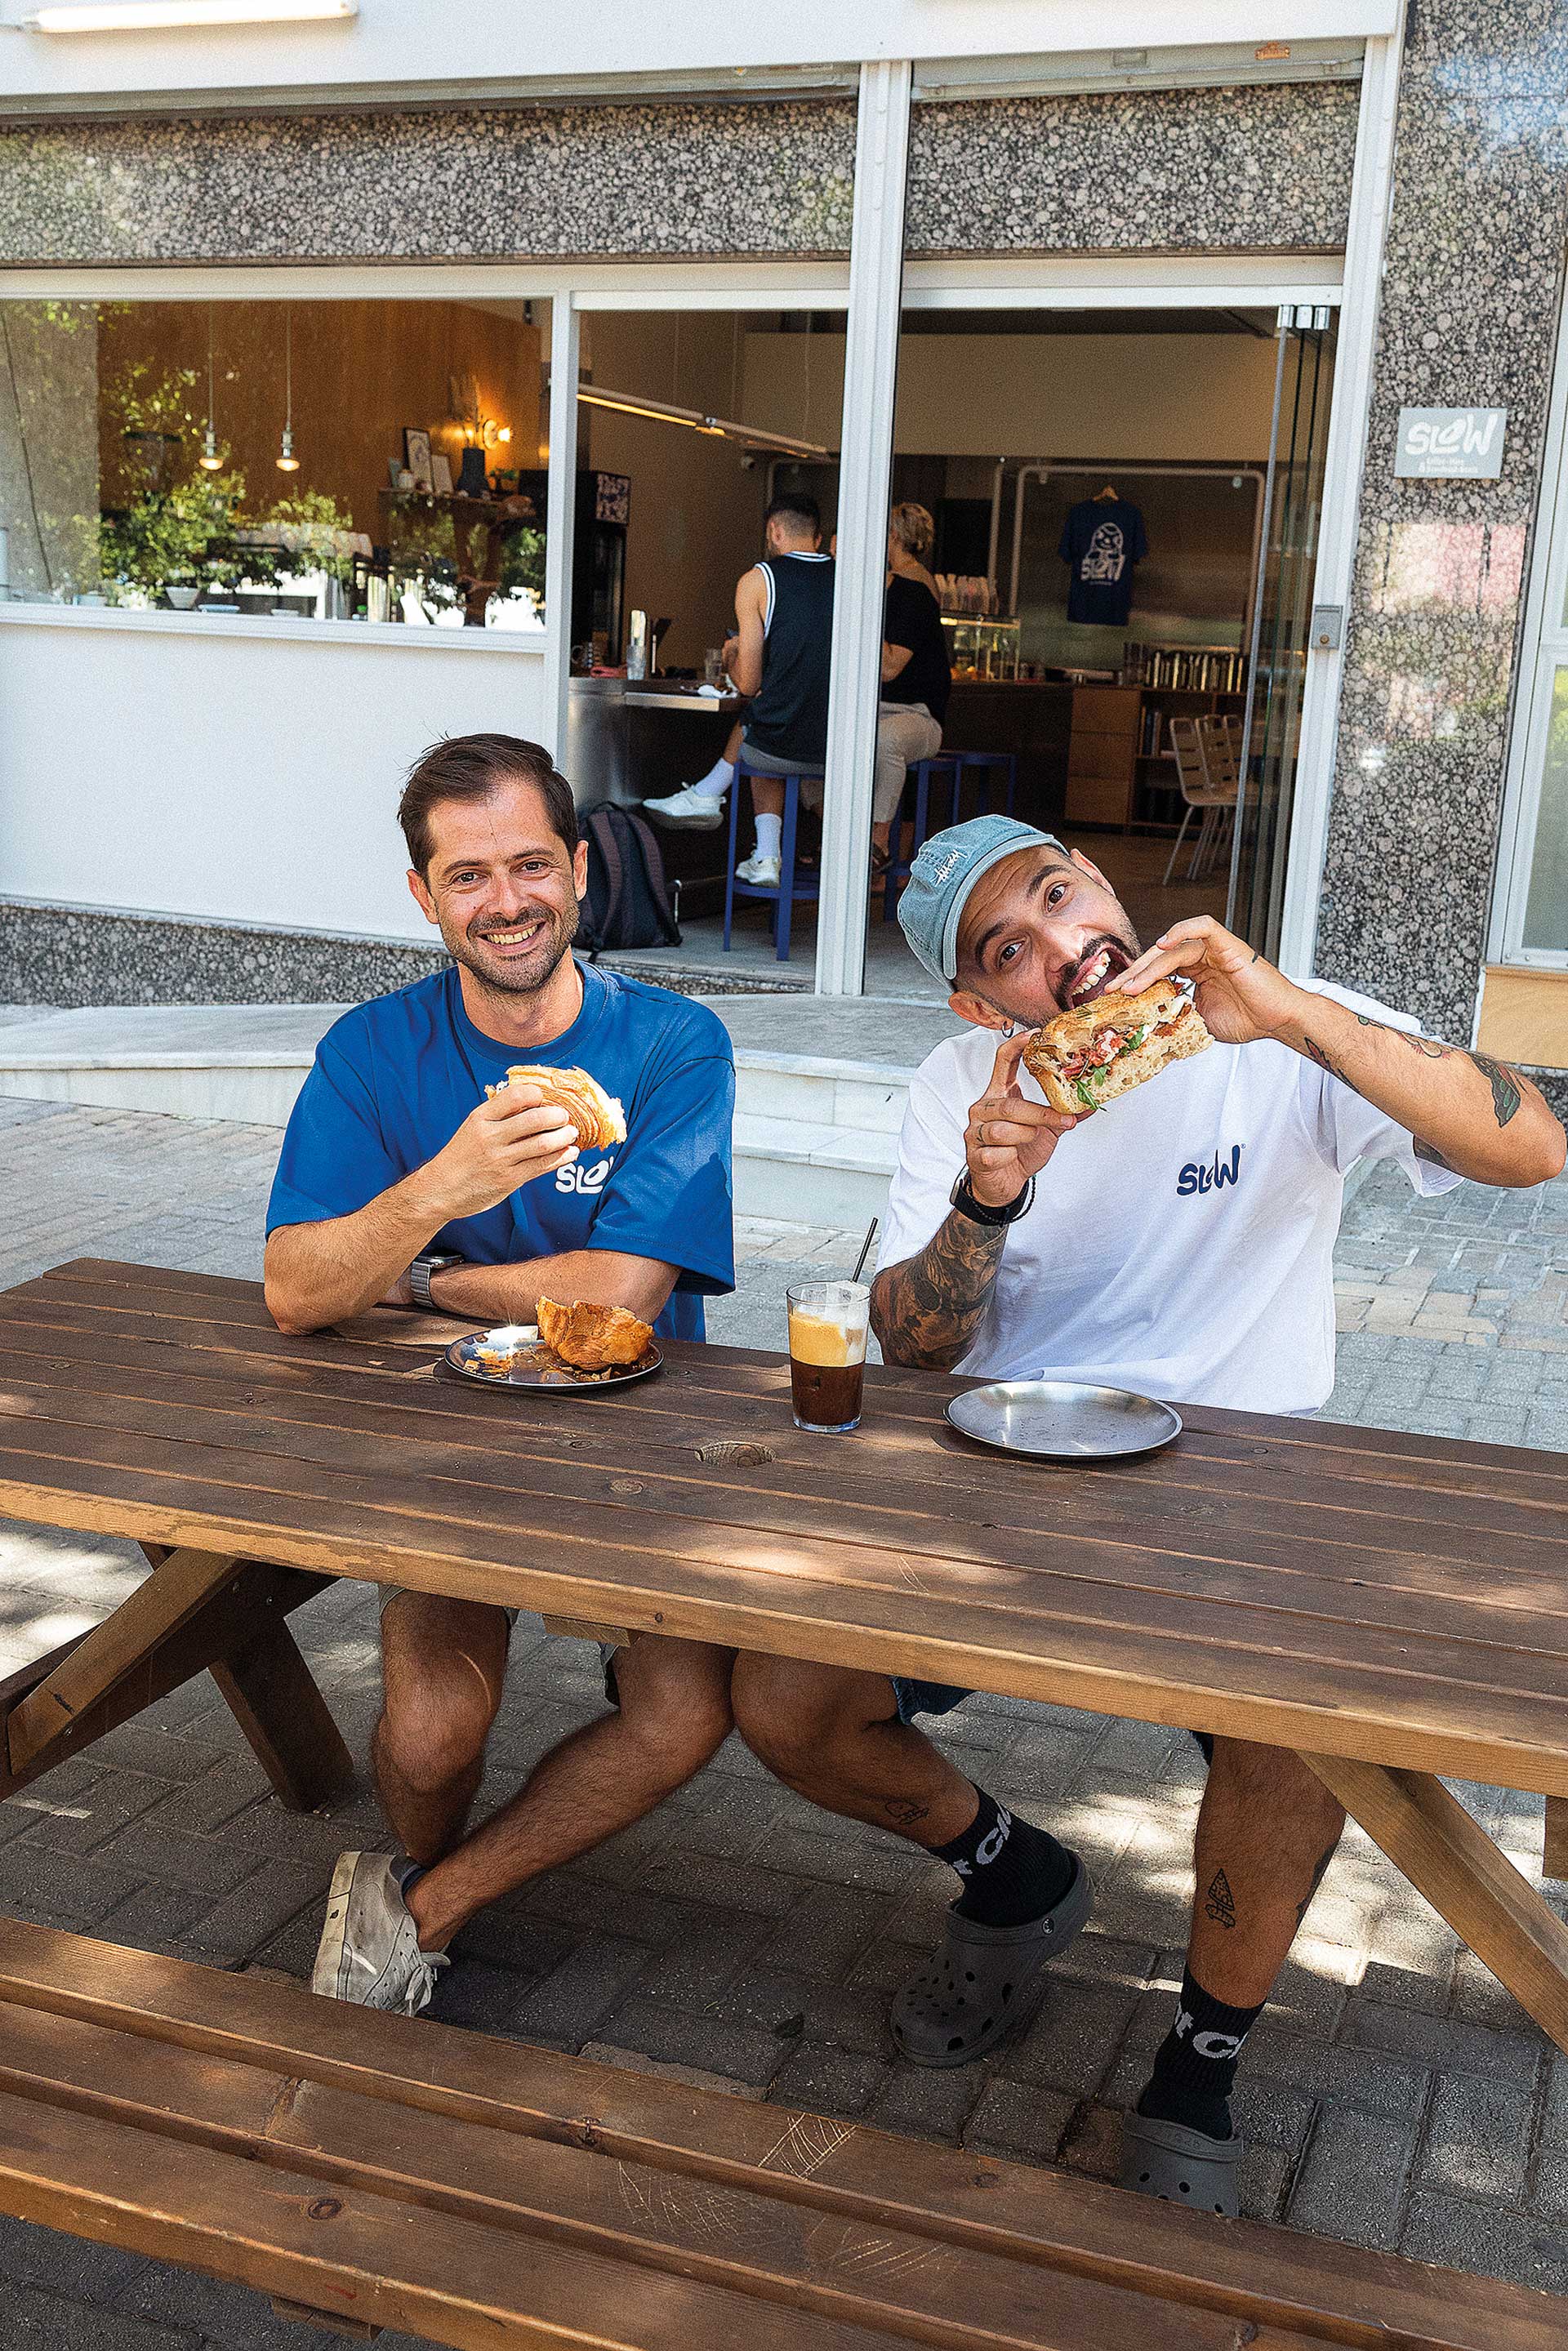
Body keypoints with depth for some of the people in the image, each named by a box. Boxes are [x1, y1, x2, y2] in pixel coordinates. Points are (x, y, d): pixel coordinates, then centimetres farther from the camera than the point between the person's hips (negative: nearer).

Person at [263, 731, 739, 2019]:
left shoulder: (674, 1044, -9)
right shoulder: (375, 1051, -4)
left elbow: (619, 1294, -18)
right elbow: (293, 1293, -15)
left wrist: (409, 1277, -9)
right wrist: (440, 1191, -34)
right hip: (444, 1430, 1)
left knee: (689, 1715, -21)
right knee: (432, 1735, -22)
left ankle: (420, 1912, 3)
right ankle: (423, 1870, 17)